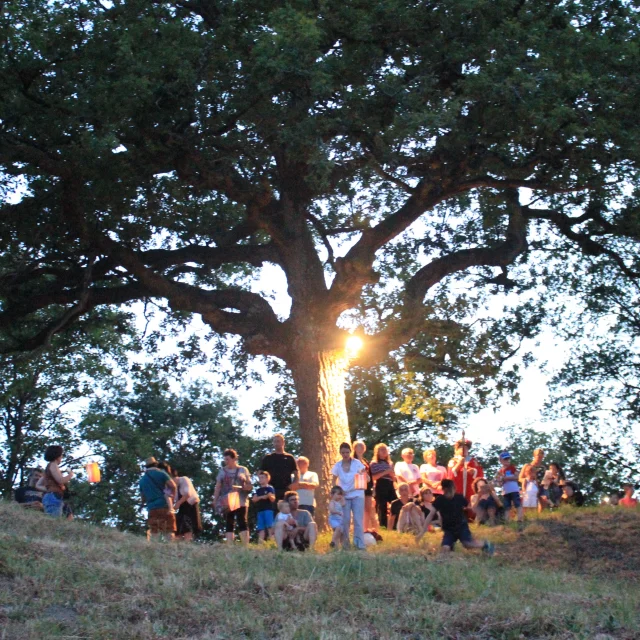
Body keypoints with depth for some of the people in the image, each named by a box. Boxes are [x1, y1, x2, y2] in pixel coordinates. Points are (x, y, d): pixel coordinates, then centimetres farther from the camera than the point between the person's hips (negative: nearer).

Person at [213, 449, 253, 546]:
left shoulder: (243, 470, 6)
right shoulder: (222, 471, 12)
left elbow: (249, 486, 5)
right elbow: (218, 487, 11)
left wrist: (240, 487, -13)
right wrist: (215, 500, 2)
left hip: (240, 502, -2)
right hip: (226, 502, 2)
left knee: (242, 523, -9)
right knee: (229, 524, 2)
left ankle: (246, 547, -11)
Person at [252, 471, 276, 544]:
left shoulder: (270, 488, 1)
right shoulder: (258, 490, 18)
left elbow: (273, 499, -5)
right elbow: (254, 499, 8)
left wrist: (270, 496, -28)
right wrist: (261, 497, -9)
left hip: (268, 509, -6)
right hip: (259, 510, 6)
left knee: (269, 526, -14)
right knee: (261, 528, 3)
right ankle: (260, 543, -1)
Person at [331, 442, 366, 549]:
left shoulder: (357, 463, -6)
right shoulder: (337, 465, 0)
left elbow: (366, 479, -7)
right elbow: (334, 480, 14)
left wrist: (364, 474, -30)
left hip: (357, 495, -1)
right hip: (344, 496, 2)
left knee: (358, 520, -4)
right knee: (345, 521, 2)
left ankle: (360, 544, -1)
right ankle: (345, 545, 11)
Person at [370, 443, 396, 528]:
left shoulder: (390, 463, 18)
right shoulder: (374, 463, 1)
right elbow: (373, 477, -10)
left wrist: (391, 473, -3)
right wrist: (385, 472, -15)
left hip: (390, 486, 5)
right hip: (380, 487, -5)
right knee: (382, 508, -6)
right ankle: (383, 527, -1)